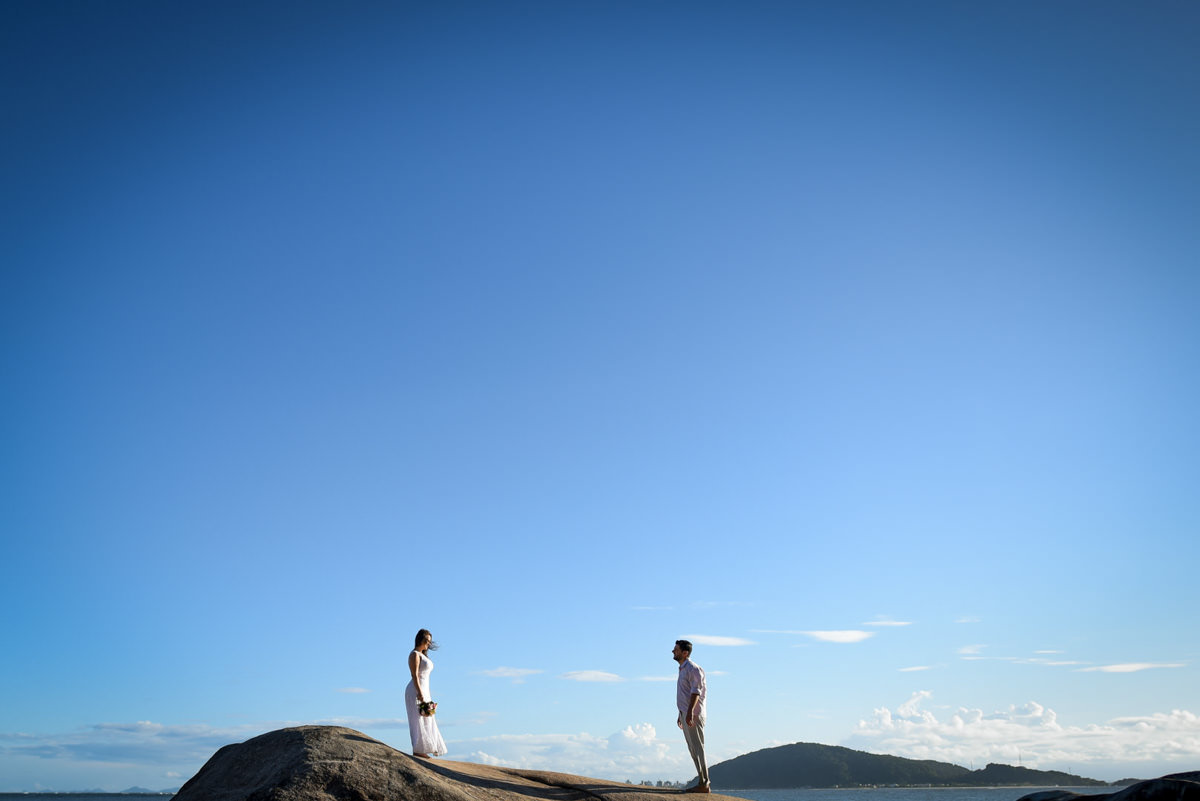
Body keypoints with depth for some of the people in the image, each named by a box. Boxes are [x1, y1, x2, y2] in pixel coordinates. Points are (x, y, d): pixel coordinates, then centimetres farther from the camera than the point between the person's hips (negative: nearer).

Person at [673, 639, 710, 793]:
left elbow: (696, 691, -20)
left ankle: (704, 784, -6)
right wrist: (681, 714, 23)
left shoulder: (692, 668, -11)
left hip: (693, 715, -10)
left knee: (698, 748, -8)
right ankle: (703, 782, 15)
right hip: (685, 714, 10)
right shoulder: (683, 669, 19)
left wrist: (690, 712, -28)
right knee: (693, 750, 11)